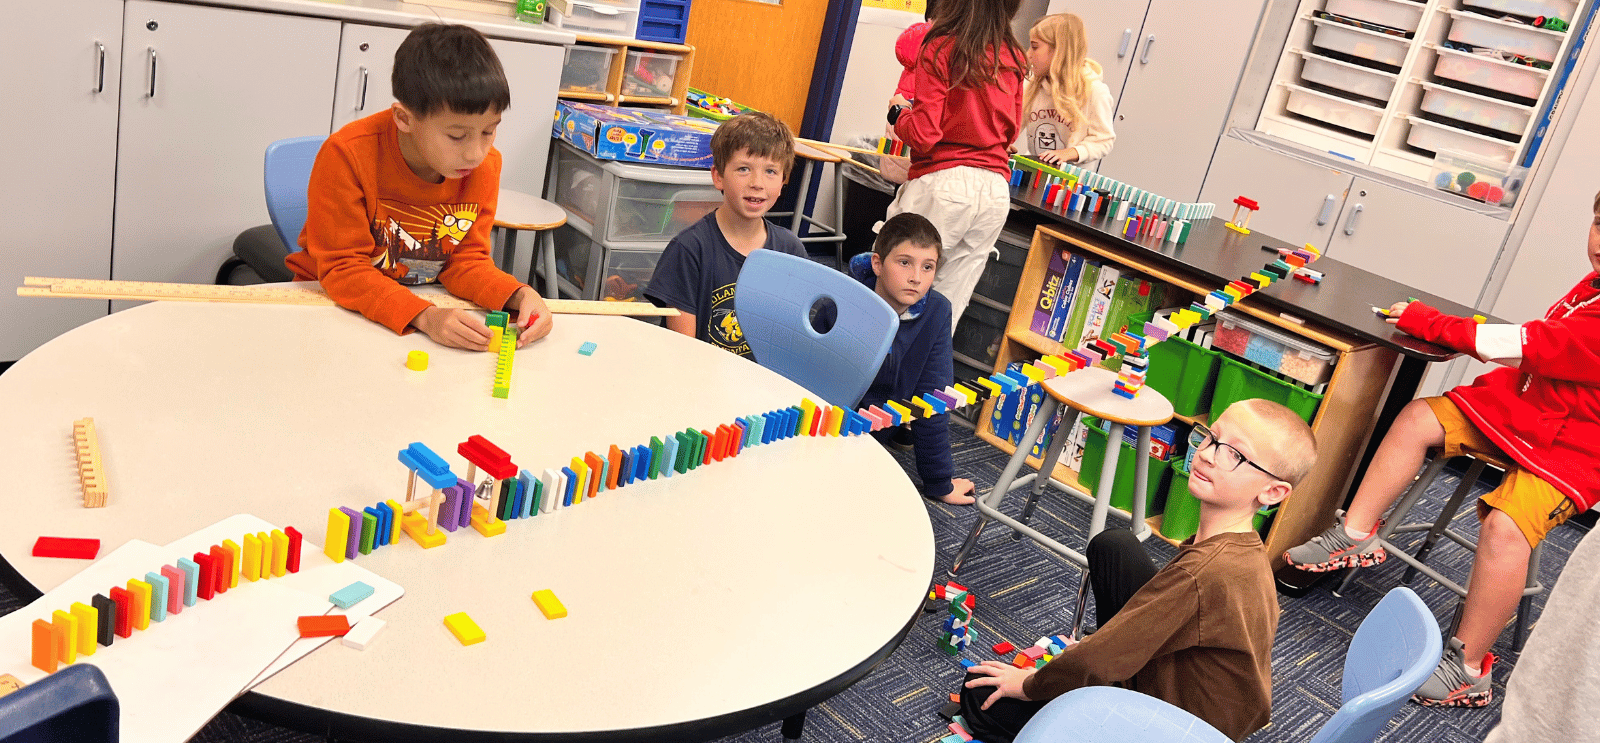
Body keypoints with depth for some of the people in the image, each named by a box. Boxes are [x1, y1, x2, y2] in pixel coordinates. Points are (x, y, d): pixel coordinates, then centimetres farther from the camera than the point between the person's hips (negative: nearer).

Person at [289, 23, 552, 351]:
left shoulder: (485, 165, -11)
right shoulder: (346, 156, -23)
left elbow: (466, 260, -4)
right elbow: (343, 268, -22)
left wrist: (519, 295, -24)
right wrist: (425, 316, -38)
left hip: (425, 304, 2)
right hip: (333, 300, -2)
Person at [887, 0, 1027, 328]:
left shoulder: (942, 49, -7)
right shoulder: (1013, 59, 9)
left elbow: (923, 135, -11)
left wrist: (898, 111, 8)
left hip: (943, 181, -5)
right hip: (996, 189, 6)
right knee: (948, 306, 11)